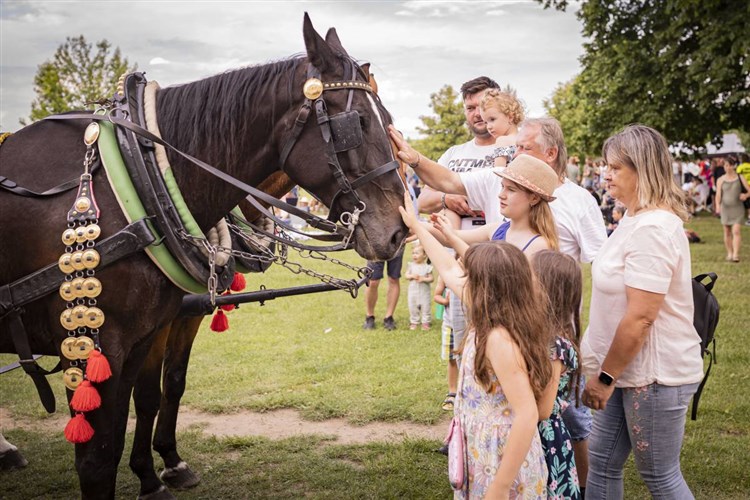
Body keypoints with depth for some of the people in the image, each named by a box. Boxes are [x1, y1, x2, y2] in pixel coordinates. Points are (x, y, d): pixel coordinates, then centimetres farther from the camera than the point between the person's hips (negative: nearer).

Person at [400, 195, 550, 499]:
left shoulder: (499, 339, -27)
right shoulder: (496, 323, -1)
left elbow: (527, 416, -31)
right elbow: (449, 271, 12)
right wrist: (415, 225, 19)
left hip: (502, 464, -8)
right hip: (486, 454, 8)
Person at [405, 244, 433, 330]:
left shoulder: (427, 267, -7)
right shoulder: (411, 265, 0)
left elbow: (431, 278, -7)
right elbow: (406, 275, -1)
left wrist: (423, 279, -21)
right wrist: (412, 276, -19)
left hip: (424, 292, -2)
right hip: (413, 291, 2)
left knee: (426, 307, 5)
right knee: (412, 308, 9)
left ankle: (425, 322, 17)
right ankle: (413, 322, 22)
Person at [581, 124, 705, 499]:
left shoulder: (652, 228, -22)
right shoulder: (635, 219, 10)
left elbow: (641, 317, -25)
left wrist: (606, 376, -17)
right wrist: (605, 372, 18)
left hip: (655, 373, -10)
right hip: (630, 370, 10)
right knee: (601, 459, 15)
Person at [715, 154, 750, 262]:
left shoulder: (740, 178, 1)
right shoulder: (721, 180, 3)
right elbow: (718, 195, -4)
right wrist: (717, 206, -21)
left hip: (738, 208, -2)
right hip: (725, 208, 2)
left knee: (736, 231, -12)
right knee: (727, 232, 7)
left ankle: (736, 254, -15)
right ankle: (729, 253, 20)